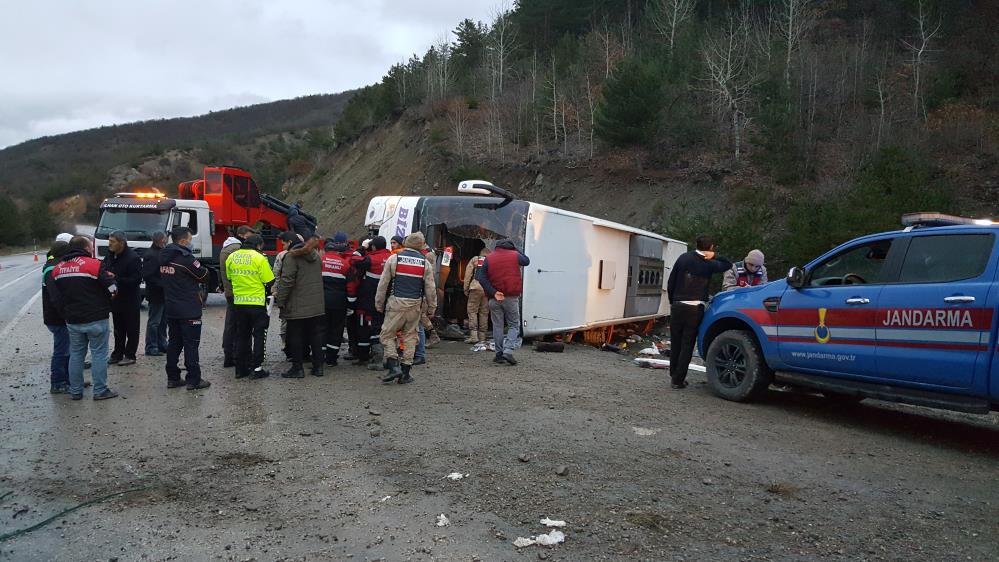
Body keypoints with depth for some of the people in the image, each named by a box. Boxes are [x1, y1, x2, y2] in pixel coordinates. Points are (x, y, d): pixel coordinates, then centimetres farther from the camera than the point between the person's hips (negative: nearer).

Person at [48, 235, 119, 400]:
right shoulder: (93, 264, -14)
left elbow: (54, 296, 8)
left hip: (72, 320, 6)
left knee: (75, 354, 14)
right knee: (99, 354, 3)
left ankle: (75, 391, 19)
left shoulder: (58, 268, 6)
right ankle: (100, 391, 6)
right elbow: (112, 289, -13)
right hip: (95, 319, -6)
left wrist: (65, 312, 14)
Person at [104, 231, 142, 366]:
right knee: (118, 329, 17)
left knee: (131, 329, 4)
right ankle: (117, 354, 26)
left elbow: (136, 280, -24)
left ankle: (130, 355, 12)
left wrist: (116, 279, -27)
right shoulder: (110, 255, 4)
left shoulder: (133, 258, -19)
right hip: (115, 299, 8)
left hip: (130, 300, -8)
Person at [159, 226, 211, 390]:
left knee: (174, 343, 14)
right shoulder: (186, 258, -17)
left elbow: (165, 279, 14)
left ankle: (172, 378, 19)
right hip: (189, 310, -8)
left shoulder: (164, 257, 7)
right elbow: (203, 276, -9)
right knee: (191, 345, -2)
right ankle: (193, 380, 2)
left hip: (171, 309, 8)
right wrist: (204, 269, 11)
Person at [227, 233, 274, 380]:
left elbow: (229, 278, 15)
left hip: (238, 303, 5)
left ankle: (240, 368, 18)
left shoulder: (231, 257, 4)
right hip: (257, 302, -5)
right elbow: (269, 281, -12)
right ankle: (256, 368, 4)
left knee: (240, 336, 14)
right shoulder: (259, 258, -13)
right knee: (258, 335, 5)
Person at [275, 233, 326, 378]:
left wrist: (280, 301, -9)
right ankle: (318, 366, 15)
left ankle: (297, 368, 6)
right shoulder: (316, 256, 12)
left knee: (296, 337, 3)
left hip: (297, 306, -6)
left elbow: (286, 281, -16)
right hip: (317, 306, 6)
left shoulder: (292, 257, -11)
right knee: (316, 335, 11)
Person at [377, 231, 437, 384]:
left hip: (396, 303, -2)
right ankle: (405, 372, 12)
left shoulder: (393, 258, -1)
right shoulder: (425, 263, 3)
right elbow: (430, 288, 6)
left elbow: (383, 283, 0)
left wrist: (379, 304, 9)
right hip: (415, 305, 2)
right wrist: (432, 307, 16)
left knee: (387, 334, 7)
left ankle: (393, 366, -7)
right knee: (410, 337, 10)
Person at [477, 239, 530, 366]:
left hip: (495, 298, 2)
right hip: (511, 298, -2)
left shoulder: (488, 259, 5)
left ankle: (499, 354, 11)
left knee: (497, 326, 12)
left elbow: (481, 278, -5)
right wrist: (516, 249, 23)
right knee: (514, 325, 7)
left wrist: (493, 292, -9)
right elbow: (527, 261, 20)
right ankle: (508, 350, -11)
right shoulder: (515, 255, 0)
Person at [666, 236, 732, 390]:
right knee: (687, 345, 3)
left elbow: (670, 283, 4)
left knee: (675, 343, 14)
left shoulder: (684, 258, 3)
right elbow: (728, 264, 17)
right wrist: (714, 256, 3)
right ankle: (678, 380, 2)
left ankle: (674, 376, 22)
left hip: (677, 306, 2)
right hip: (695, 308, -2)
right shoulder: (709, 264, -2)